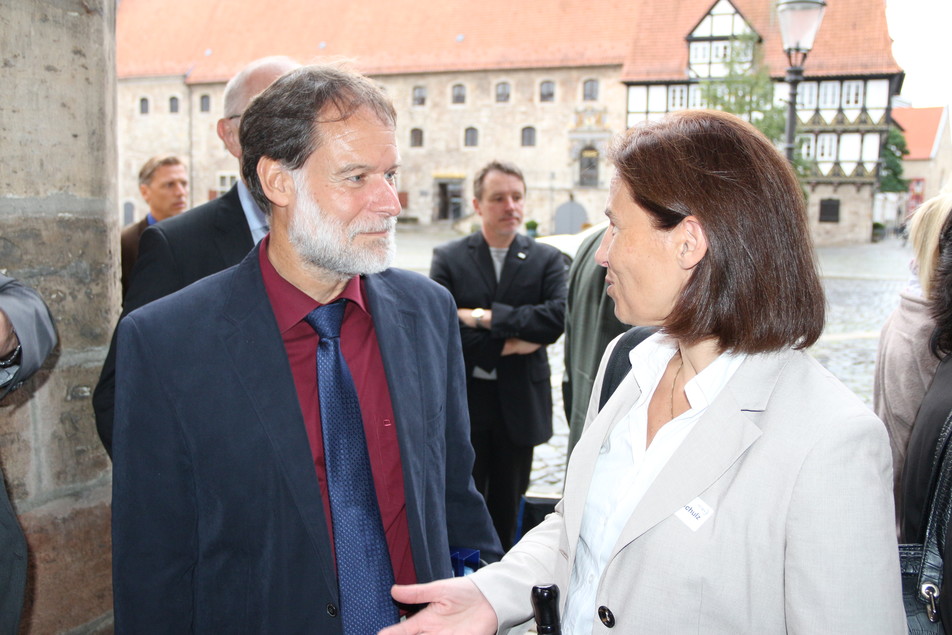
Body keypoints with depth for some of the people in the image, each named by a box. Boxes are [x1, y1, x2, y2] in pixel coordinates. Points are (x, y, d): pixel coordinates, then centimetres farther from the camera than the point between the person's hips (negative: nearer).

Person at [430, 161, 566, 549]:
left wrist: (489, 317, -18)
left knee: (507, 505, 15)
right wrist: (505, 346, -15)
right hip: (464, 401, -1)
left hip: (520, 403, 2)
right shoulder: (448, 258, -2)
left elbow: (557, 317, -15)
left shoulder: (547, 259, 2)